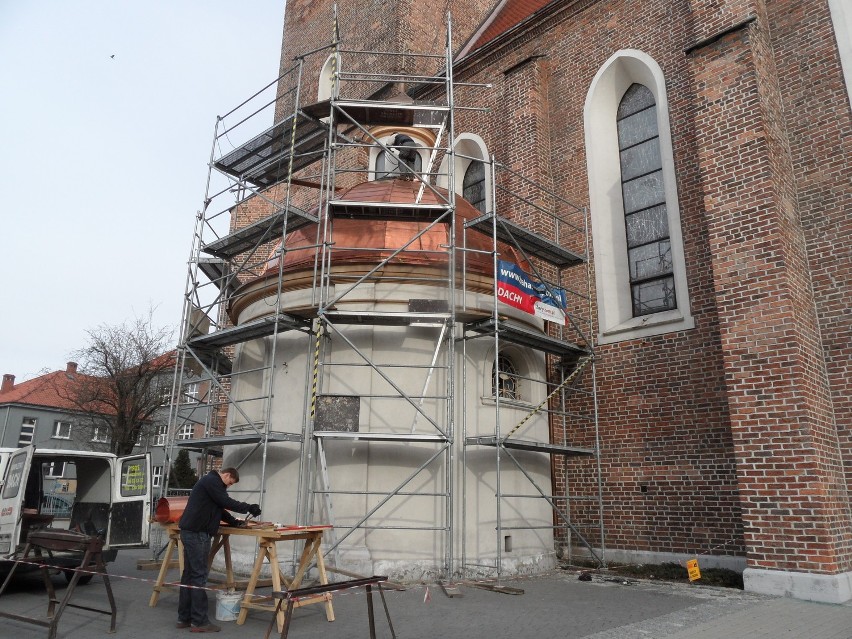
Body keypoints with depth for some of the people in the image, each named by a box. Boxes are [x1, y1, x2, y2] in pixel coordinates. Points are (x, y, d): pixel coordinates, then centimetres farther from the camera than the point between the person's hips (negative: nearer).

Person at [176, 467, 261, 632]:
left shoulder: (211, 482, 22)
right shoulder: (212, 480, -10)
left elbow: (218, 508, 24)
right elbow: (226, 502, -17)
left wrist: (234, 521, 16)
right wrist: (248, 507, -8)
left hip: (191, 532, 11)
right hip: (197, 533, -11)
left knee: (189, 574, 12)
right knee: (199, 575, -7)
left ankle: (184, 618, 17)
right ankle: (199, 621, -4)